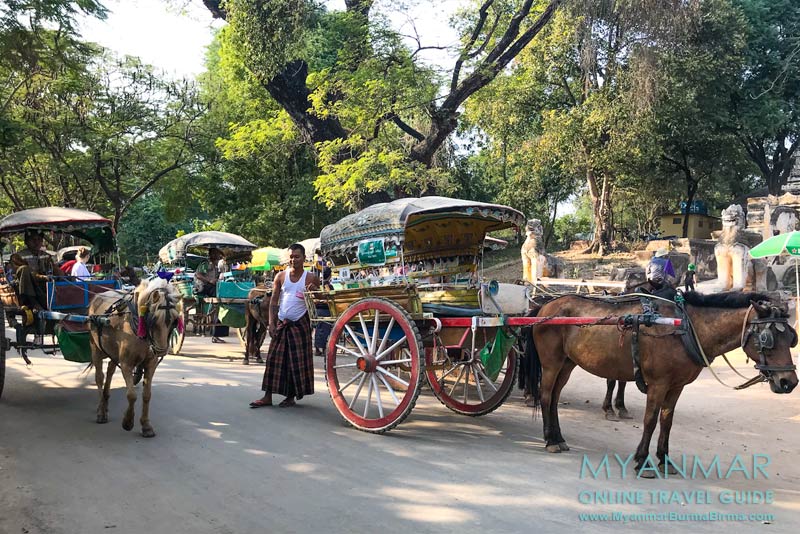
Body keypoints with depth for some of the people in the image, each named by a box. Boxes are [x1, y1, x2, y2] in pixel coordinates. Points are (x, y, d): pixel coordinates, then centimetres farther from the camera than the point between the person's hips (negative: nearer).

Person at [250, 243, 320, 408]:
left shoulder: (311, 278, -1)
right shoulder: (281, 276, 3)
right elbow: (274, 301, 4)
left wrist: (315, 291, -19)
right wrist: (271, 323, -4)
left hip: (300, 324, -2)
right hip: (281, 323, 2)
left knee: (297, 361, 2)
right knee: (274, 359, 2)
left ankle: (291, 396, 13)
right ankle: (267, 396, 7)